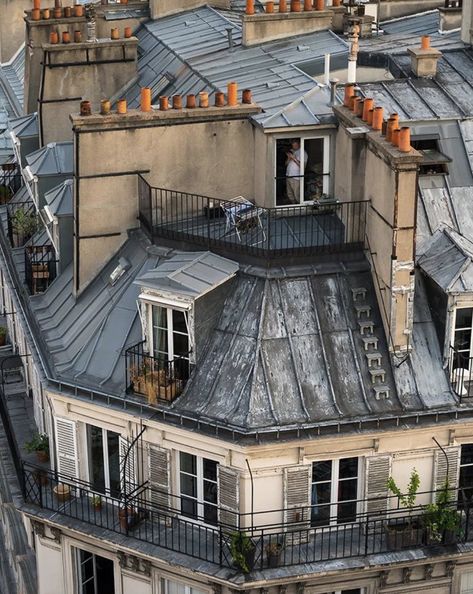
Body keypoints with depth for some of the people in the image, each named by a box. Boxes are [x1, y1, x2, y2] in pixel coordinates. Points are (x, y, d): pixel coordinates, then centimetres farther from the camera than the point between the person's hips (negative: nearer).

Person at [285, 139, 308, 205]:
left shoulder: (303, 153, -8)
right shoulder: (291, 151, 14)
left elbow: (303, 166, -17)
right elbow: (286, 164, 15)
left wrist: (294, 158, -19)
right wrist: (289, 158, -5)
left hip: (296, 178, -7)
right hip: (288, 176, 7)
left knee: (297, 196, -6)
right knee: (290, 195, 11)